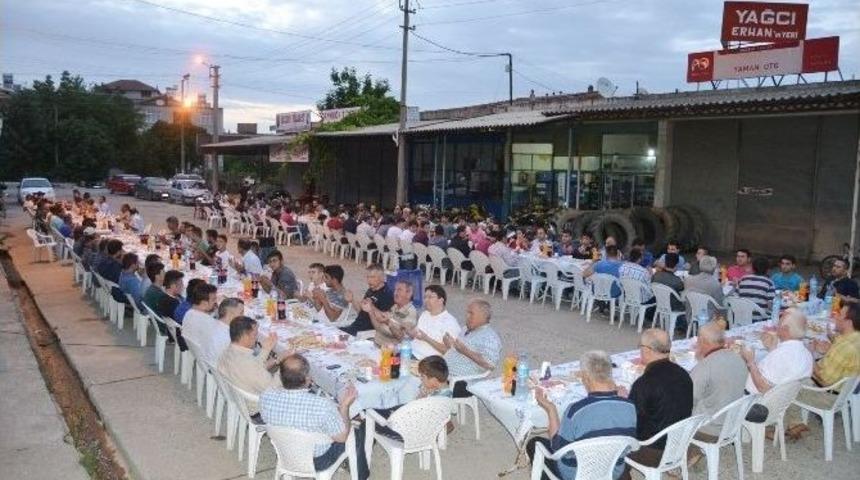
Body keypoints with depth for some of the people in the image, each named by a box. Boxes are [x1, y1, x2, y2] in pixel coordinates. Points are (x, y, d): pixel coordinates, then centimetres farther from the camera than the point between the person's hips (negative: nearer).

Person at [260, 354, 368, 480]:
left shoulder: (265, 397, -26)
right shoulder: (323, 406, -37)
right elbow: (341, 437, -20)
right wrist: (345, 405, -8)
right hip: (317, 462, -4)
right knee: (356, 435, 21)